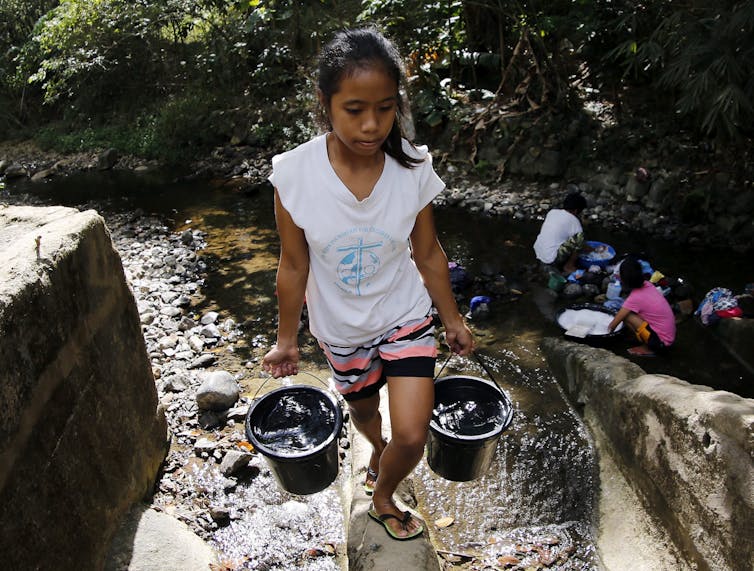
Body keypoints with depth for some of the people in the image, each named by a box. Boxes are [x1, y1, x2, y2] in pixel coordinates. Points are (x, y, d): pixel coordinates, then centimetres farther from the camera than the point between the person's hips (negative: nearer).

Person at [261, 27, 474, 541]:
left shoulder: (413, 168, -20)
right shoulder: (295, 174, -23)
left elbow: (428, 253, -5)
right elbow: (294, 266, -10)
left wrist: (452, 318, 5)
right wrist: (287, 339, 0)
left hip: (407, 315, 0)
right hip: (341, 327, 1)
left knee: (412, 435, -5)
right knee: (362, 407, 26)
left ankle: (383, 496, 32)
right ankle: (379, 450, 64)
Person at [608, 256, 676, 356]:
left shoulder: (635, 298, -21)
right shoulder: (647, 285, -2)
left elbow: (613, 325, -12)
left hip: (661, 342, -8)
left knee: (626, 316, -13)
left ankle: (648, 349, 0)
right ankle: (648, 344, 10)